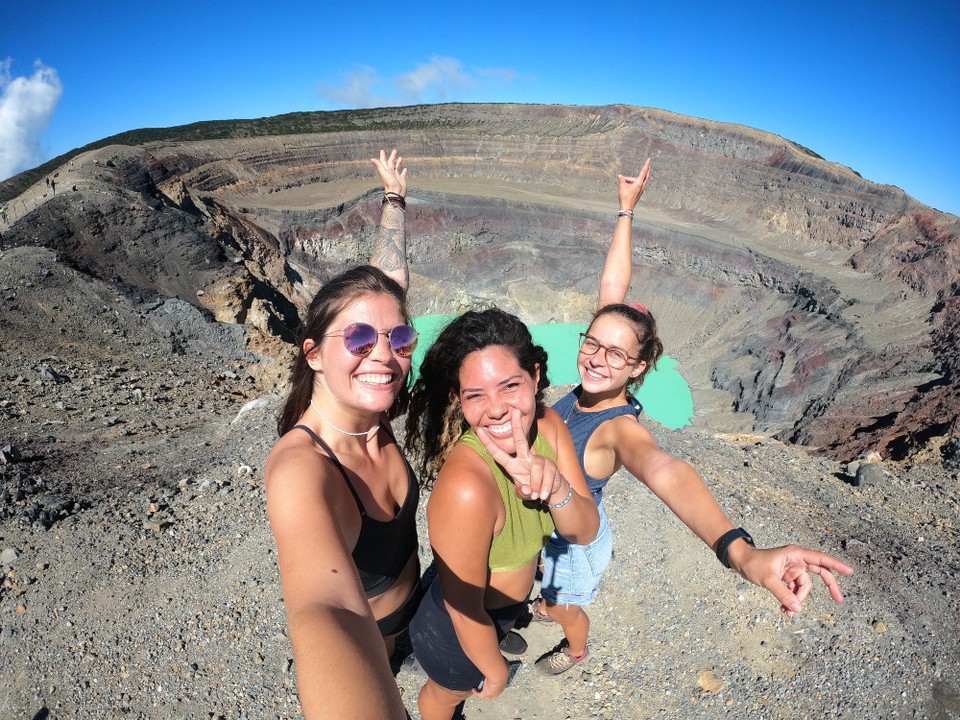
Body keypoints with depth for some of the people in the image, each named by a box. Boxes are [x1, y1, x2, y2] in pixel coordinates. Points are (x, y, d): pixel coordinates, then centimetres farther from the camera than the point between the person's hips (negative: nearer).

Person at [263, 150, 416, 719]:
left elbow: (389, 284, -13)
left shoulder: (370, 410, -24)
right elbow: (331, 616, -61)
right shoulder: (300, 466, -43)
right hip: (358, 635, -5)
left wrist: (395, 196, -4)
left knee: (390, 656, 36)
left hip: (406, 601, 5)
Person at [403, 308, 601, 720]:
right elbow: (465, 608, -27)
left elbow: (585, 532, -16)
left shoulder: (548, 426, -21)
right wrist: (495, 670, -8)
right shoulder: (466, 487, -42)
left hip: (509, 603, 5)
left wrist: (556, 489, -38)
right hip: (457, 628, -5)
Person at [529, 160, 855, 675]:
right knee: (545, 583, 37)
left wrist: (741, 552, -78)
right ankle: (547, 608, 69)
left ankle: (576, 649, 60)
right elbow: (612, 287, -21)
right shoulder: (590, 385, -23)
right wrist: (625, 211, -18)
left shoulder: (619, 428, -39)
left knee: (568, 608, 27)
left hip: (574, 541, -5)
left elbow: (662, 470, -62)